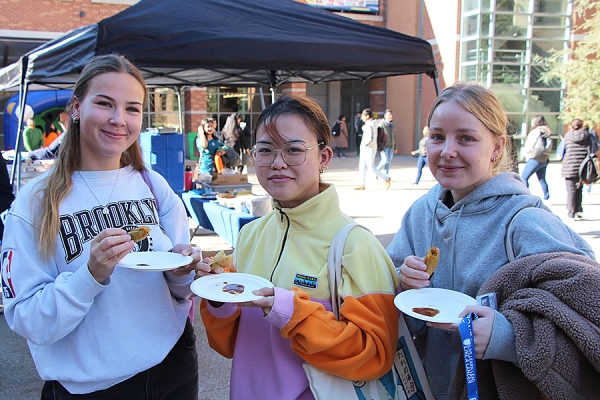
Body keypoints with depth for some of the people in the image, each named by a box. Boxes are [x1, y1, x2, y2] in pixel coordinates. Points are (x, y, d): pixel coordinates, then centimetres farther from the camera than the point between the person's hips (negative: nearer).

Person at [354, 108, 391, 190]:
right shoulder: (373, 123, 12)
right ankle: (361, 185, 9)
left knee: (371, 168, -6)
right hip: (365, 150, 10)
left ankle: (386, 179, 6)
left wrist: (364, 145, -15)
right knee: (362, 166, 7)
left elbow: (371, 139, -27)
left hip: (369, 149, -10)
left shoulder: (369, 126, -19)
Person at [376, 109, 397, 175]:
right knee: (385, 160, -15)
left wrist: (395, 148, 14)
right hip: (383, 146, -6)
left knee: (389, 161, 5)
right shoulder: (381, 124, -10)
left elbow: (394, 137, 17)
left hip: (391, 147, 7)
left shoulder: (393, 125, 11)